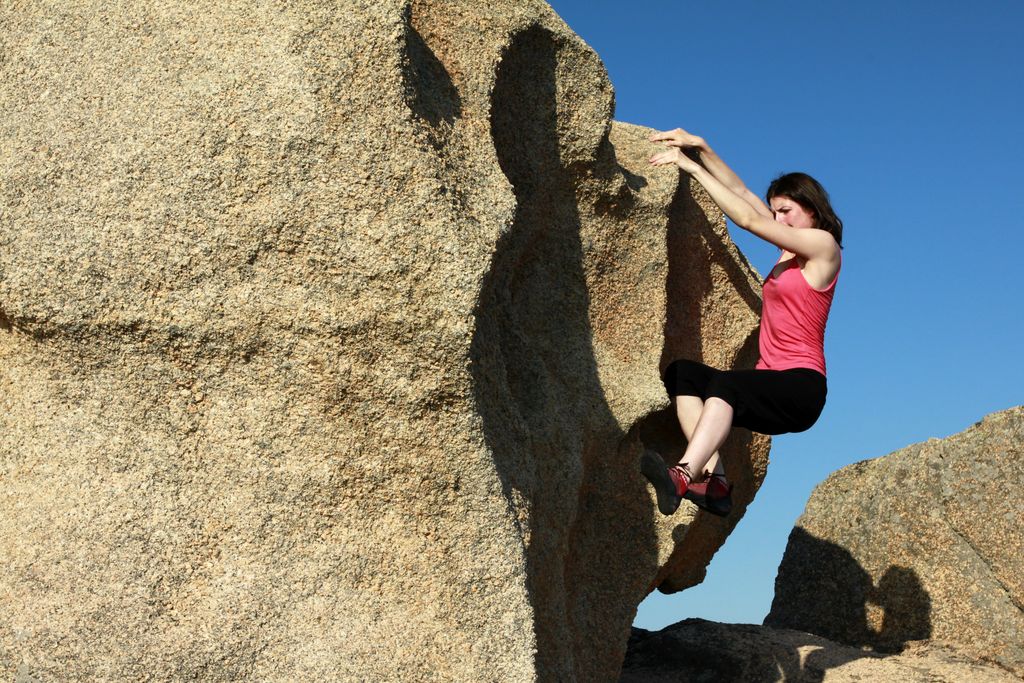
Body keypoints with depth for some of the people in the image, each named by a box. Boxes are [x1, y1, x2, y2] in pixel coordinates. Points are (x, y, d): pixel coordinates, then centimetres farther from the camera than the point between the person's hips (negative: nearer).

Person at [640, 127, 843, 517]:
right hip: (770, 387, 8)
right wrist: (700, 149, 9)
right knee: (682, 372, -15)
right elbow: (739, 191, 19)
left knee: (725, 383, -36)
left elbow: (748, 219, -7)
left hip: (800, 387, -8)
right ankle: (713, 480, -31)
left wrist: (693, 167, -4)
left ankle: (684, 476, -56)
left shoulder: (823, 245, -2)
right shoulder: (792, 247, 22)